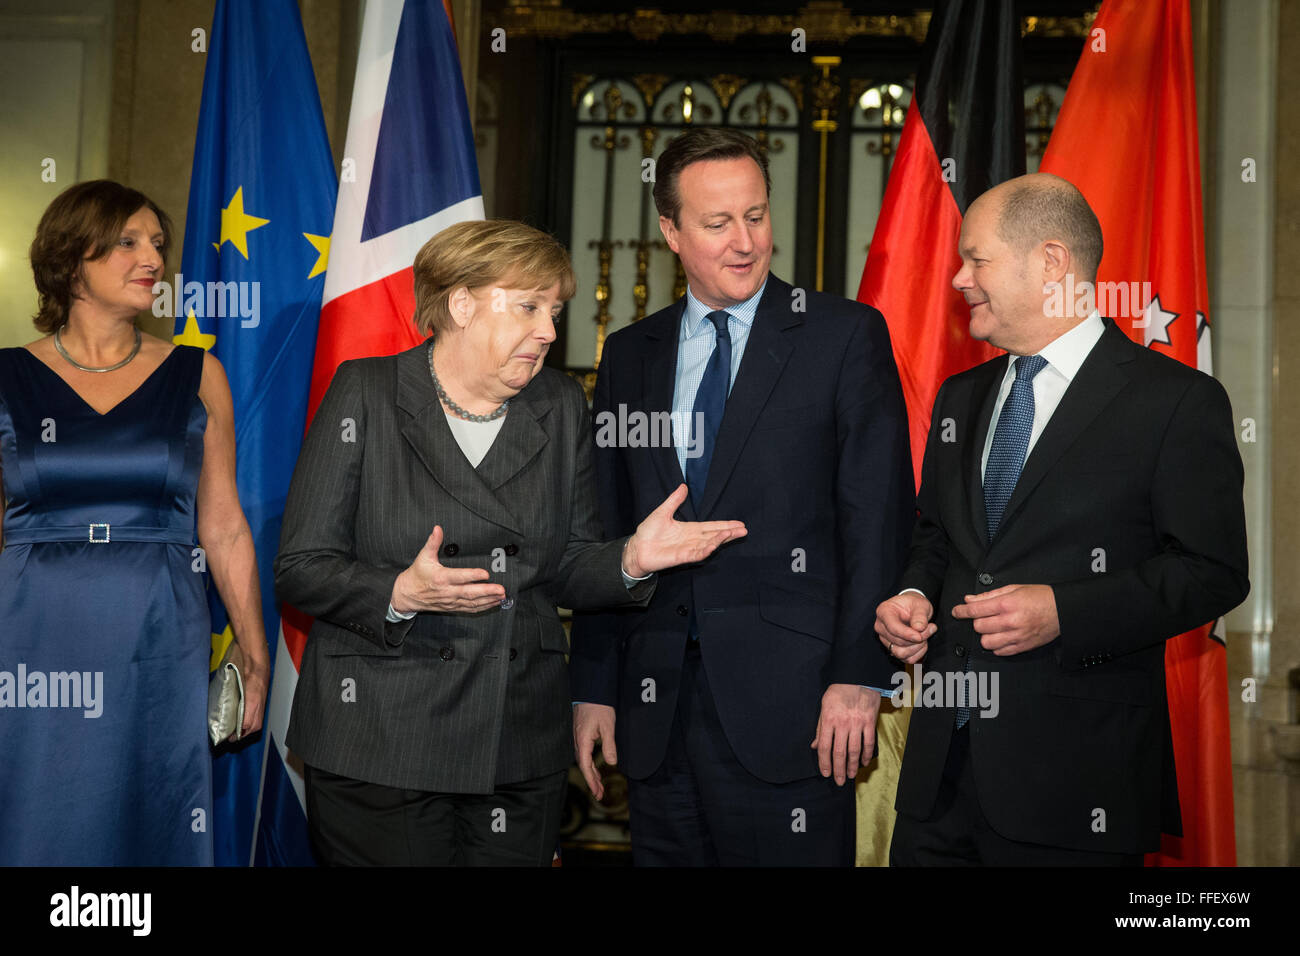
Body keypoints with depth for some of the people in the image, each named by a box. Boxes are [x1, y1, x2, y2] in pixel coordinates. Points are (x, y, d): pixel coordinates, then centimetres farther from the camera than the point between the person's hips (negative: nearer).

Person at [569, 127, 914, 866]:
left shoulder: (846, 336, 1)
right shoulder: (630, 355, 12)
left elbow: (878, 515, -4)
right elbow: (607, 530, 12)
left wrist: (859, 674, -11)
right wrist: (594, 687, 8)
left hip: (791, 706, -3)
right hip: (658, 710, 4)